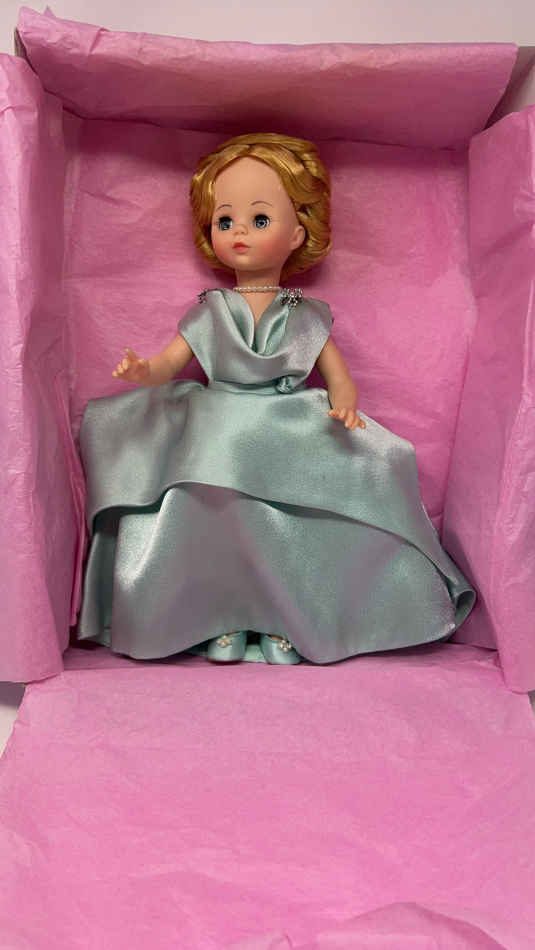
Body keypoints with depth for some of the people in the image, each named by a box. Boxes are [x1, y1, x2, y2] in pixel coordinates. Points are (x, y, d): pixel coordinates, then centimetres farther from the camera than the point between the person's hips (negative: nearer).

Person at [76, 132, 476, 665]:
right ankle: (218, 621, 7)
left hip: (293, 447, -1)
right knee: (210, 522, -11)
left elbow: (338, 375, 7)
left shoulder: (306, 317, 9)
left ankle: (287, 625, 6)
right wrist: (143, 371, -19)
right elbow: (171, 361, 5)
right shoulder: (210, 313, 11)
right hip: (216, 447, 1)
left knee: (288, 533, -12)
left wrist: (344, 402, -17)